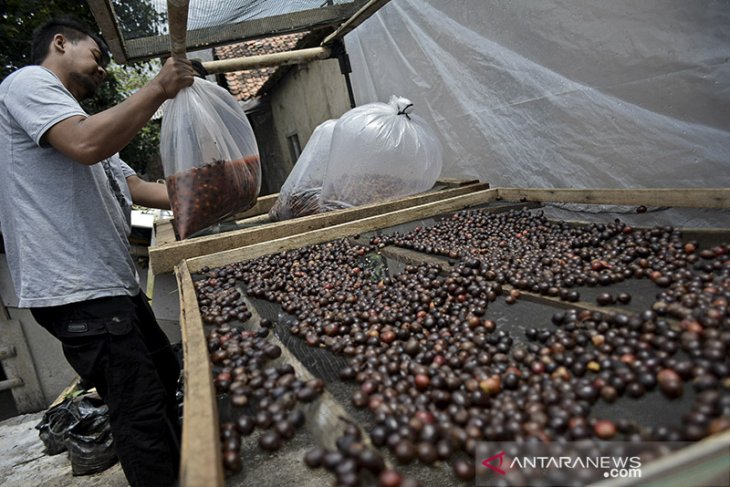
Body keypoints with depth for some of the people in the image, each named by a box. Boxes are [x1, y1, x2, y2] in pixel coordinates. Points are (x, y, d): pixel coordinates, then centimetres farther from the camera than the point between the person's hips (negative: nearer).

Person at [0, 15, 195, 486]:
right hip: (78, 290, -11)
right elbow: (86, 143, -24)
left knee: (165, 374, 20)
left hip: (113, 283, 11)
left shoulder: (81, 119, 25)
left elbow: (137, 186, 20)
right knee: (142, 410, -8)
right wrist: (159, 88, -16)